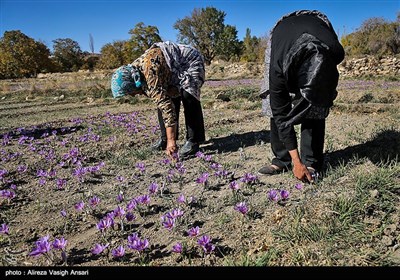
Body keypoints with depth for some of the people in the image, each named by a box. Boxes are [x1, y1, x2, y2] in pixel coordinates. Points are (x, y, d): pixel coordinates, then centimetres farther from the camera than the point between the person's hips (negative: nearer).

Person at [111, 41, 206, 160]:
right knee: (165, 96, 1)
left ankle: (193, 141, -19)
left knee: (188, 98, -26)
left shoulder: (150, 73, -36)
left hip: (191, 62, -9)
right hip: (176, 71, 9)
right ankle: (165, 138, 10)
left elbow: (166, 105, -39)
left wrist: (171, 140, -38)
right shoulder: (134, 70, -7)